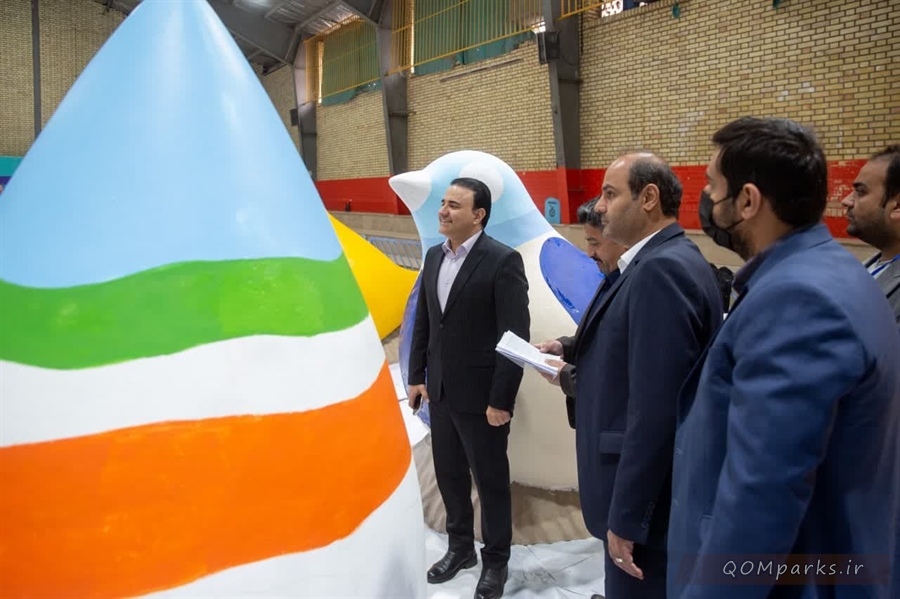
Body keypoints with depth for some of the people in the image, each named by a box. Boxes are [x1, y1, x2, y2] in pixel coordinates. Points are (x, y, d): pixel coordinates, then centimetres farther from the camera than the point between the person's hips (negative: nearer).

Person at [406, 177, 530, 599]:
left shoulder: (503, 260, -15)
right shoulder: (434, 257, 6)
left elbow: (515, 335, -17)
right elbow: (422, 323, 12)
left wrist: (502, 400, -17)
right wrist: (416, 376, 8)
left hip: (481, 396, -6)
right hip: (440, 391, 6)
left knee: (490, 481, 10)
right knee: (449, 475, 18)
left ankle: (495, 561, 30)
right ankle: (461, 548, 39)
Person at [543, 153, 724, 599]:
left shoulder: (662, 269, -22)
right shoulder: (666, 261, 10)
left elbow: (656, 410, -26)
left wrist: (626, 517, -22)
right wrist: (576, 366, 7)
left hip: (648, 501, -10)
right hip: (649, 491, 10)